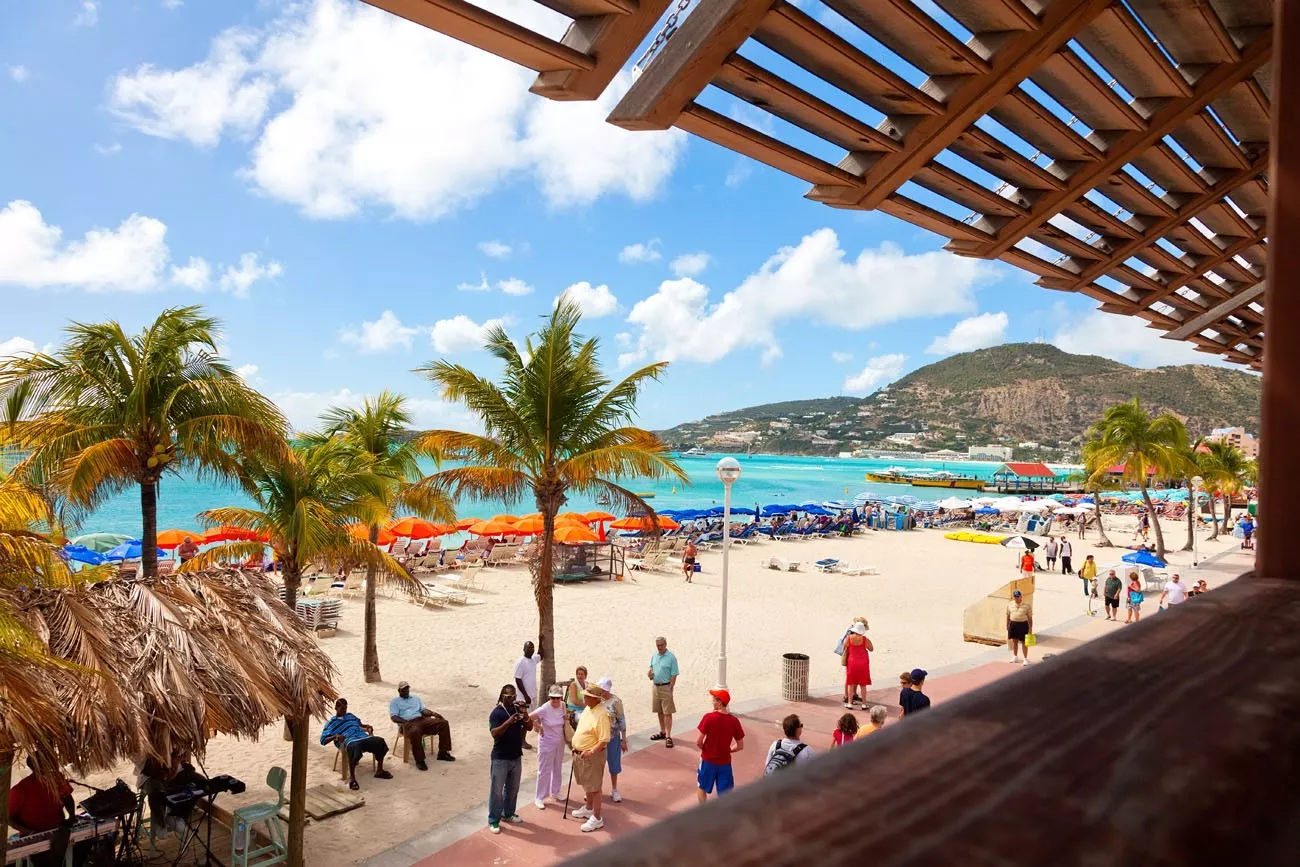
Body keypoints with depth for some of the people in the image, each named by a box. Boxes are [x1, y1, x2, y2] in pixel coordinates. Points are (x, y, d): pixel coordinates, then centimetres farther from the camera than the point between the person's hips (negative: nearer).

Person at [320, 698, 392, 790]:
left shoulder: (351, 715, 33)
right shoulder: (331, 723, 17)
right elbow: (323, 740, 9)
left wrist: (368, 726, 19)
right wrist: (335, 736, -10)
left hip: (363, 737, 5)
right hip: (349, 741, -5)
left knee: (380, 741, -25)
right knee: (355, 747, -45)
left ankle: (379, 771, -5)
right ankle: (352, 778, -29)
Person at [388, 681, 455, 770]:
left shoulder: (416, 698, 28)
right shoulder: (394, 702, 13)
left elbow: (423, 710, 18)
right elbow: (393, 717, -2)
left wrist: (433, 713, -4)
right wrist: (405, 722, -22)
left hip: (422, 720, 5)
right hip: (408, 723, -5)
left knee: (443, 723, -15)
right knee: (415, 731, -43)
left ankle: (443, 753, -11)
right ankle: (419, 760, -33)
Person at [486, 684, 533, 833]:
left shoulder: (518, 709, 3)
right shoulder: (496, 713, -13)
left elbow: (529, 728, 0)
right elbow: (494, 733, -24)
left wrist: (525, 714, -17)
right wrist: (509, 722, -35)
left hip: (516, 756, 6)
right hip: (500, 758, -6)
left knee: (513, 788, 17)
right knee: (497, 790, 2)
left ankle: (508, 814, 34)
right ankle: (493, 820, 12)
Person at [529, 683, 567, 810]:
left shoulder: (563, 705, -7)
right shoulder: (544, 709, -26)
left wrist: (566, 717, -6)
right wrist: (539, 727, -18)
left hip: (559, 742, 6)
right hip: (546, 743, -6)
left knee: (557, 768, 20)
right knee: (544, 770, 3)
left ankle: (555, 792, 38)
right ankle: (539, 798, 16)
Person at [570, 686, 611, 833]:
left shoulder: (601, 714, -26)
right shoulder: (587, 708, 2)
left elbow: (604, 740, -26)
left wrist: (591, 752, -34)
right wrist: (577, 748, 18)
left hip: (593, 755, -9)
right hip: (580, 753, 9)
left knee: (594, 788, 2)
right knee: (587, 784, 24)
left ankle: (597, 819, 13)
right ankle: (588, 809, 41)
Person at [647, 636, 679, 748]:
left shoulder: (671, 657, -13)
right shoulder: (654, 656, 6)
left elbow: (674, 675, -13)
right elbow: (651, 667, 21)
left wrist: (670, 689, -16)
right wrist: (649, 672, -2)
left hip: (666, 687, -6)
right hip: (655, 686, 6)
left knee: (667, 713, -3)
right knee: (659, 711, 16)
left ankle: (668, 736, 0)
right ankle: (662, 732, 30)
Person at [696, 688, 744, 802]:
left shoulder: (709, 717, -18)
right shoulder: (734, 721, -8)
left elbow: (698, 742, -16)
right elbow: (740, 746, -2)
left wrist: (705, 749, 5)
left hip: (708, 760, -2)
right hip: (725, 762, 2)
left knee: (702, 788, 22)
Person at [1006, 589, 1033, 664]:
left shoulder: (1027, 605, -7)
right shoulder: (1009, 604, 2)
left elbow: (1030, 617, -4)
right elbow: (1008, 615, 11)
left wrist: (1030, 628, -6)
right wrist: (1007, 625, 11)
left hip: (1023, 624, -3)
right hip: (1013, 624, 3)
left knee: (1024, 642, 3)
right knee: (1014, 641, 13)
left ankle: (1026, 659, 15)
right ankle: (1015, 657, 29)